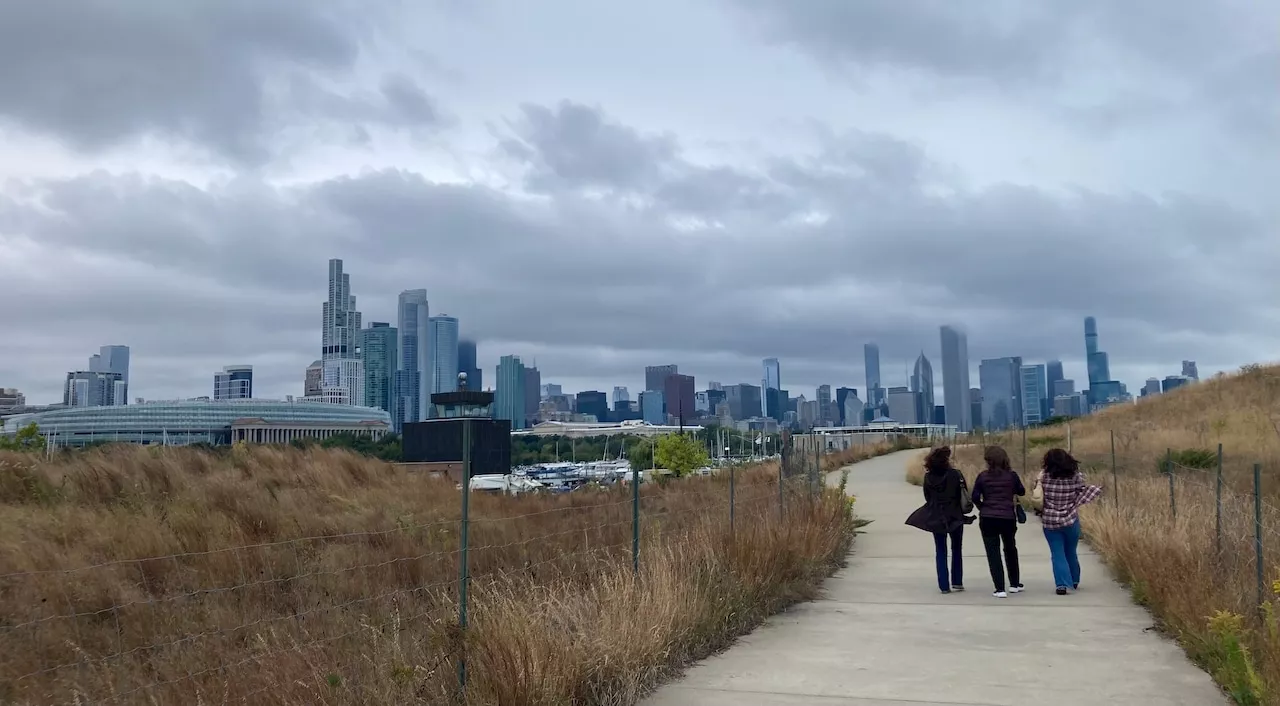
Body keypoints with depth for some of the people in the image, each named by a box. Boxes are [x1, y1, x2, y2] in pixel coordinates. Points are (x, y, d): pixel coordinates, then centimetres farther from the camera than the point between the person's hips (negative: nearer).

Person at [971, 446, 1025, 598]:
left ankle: (1000, 589, -4)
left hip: (987, 519, -2)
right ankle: (1015, 584, 31)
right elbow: (1022, 491, 11)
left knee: (993, 553, 3)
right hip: (1008, 517, 2)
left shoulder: (983, 476, -6)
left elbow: (975, 497, -6)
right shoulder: (1011, 475, -3)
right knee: (1010, 549, 22)